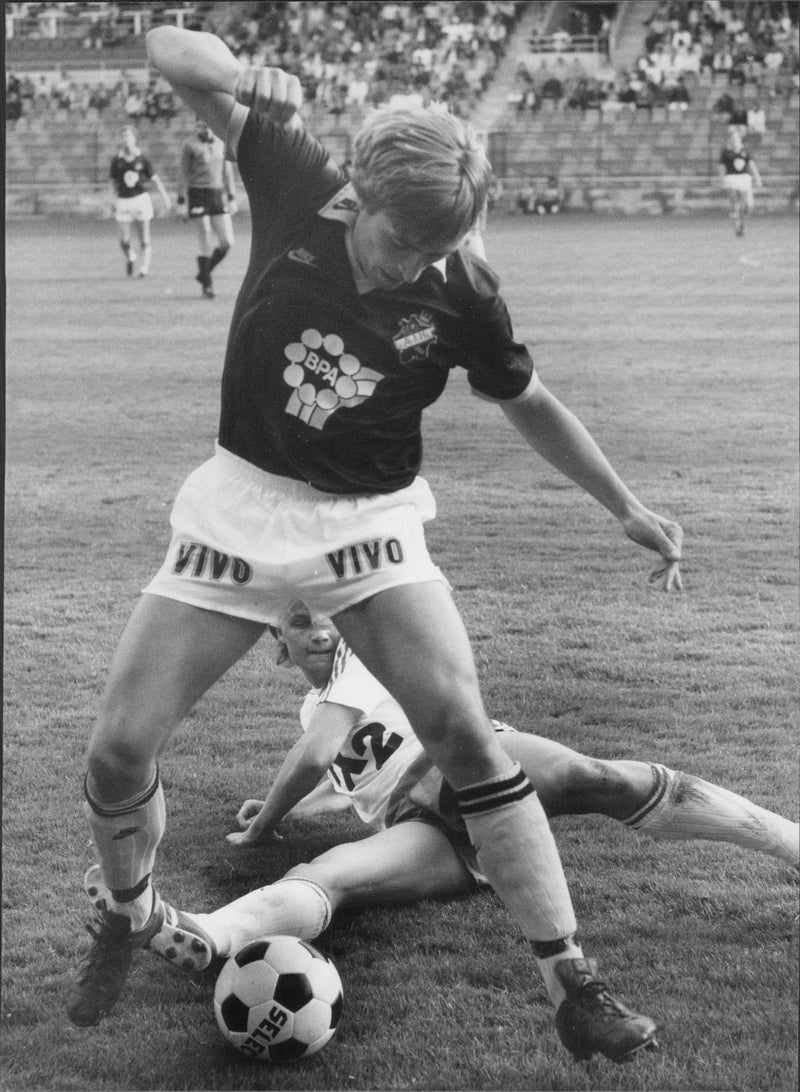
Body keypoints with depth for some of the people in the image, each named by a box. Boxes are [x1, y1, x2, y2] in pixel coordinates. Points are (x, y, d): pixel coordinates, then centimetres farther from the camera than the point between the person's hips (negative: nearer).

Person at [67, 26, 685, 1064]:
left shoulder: (460, 291, -12)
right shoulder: (295, 181, -12)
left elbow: (530, 403, 6)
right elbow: (170, 49, -10)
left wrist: (628, 508, 8)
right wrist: (238, 76, -32)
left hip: (370, 520, -1)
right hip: (242, 504, 1)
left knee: (466, 732, -18)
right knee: (120, 747, -2)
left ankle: (574, 983, -5)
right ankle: (130, 917, 30)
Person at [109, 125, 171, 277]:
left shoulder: (142, 160, -1)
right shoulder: (117, 161, 3)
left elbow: (155, 179, 3)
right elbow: (113, 183, 10)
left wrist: (165, 198, -1)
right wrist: (114, 202, 1)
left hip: (141, 198, -1)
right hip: (124, 201, 1)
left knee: (144, 240, -3)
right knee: (125, 240, -3)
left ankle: (144, 267, 6)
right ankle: (130, 258, 27)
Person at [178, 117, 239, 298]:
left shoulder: (221, 144, 13)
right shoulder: (190, 146, -1)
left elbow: (227, 172, 19)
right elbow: (184, 175, -1)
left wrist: (232, 197, 15)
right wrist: (182, 201, -6)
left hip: (218, 195, 5)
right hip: (198, 195, -5)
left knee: (227, 242, -2)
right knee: (206, 243, -6)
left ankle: (204, 273, 18)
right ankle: (207, 284, 5)